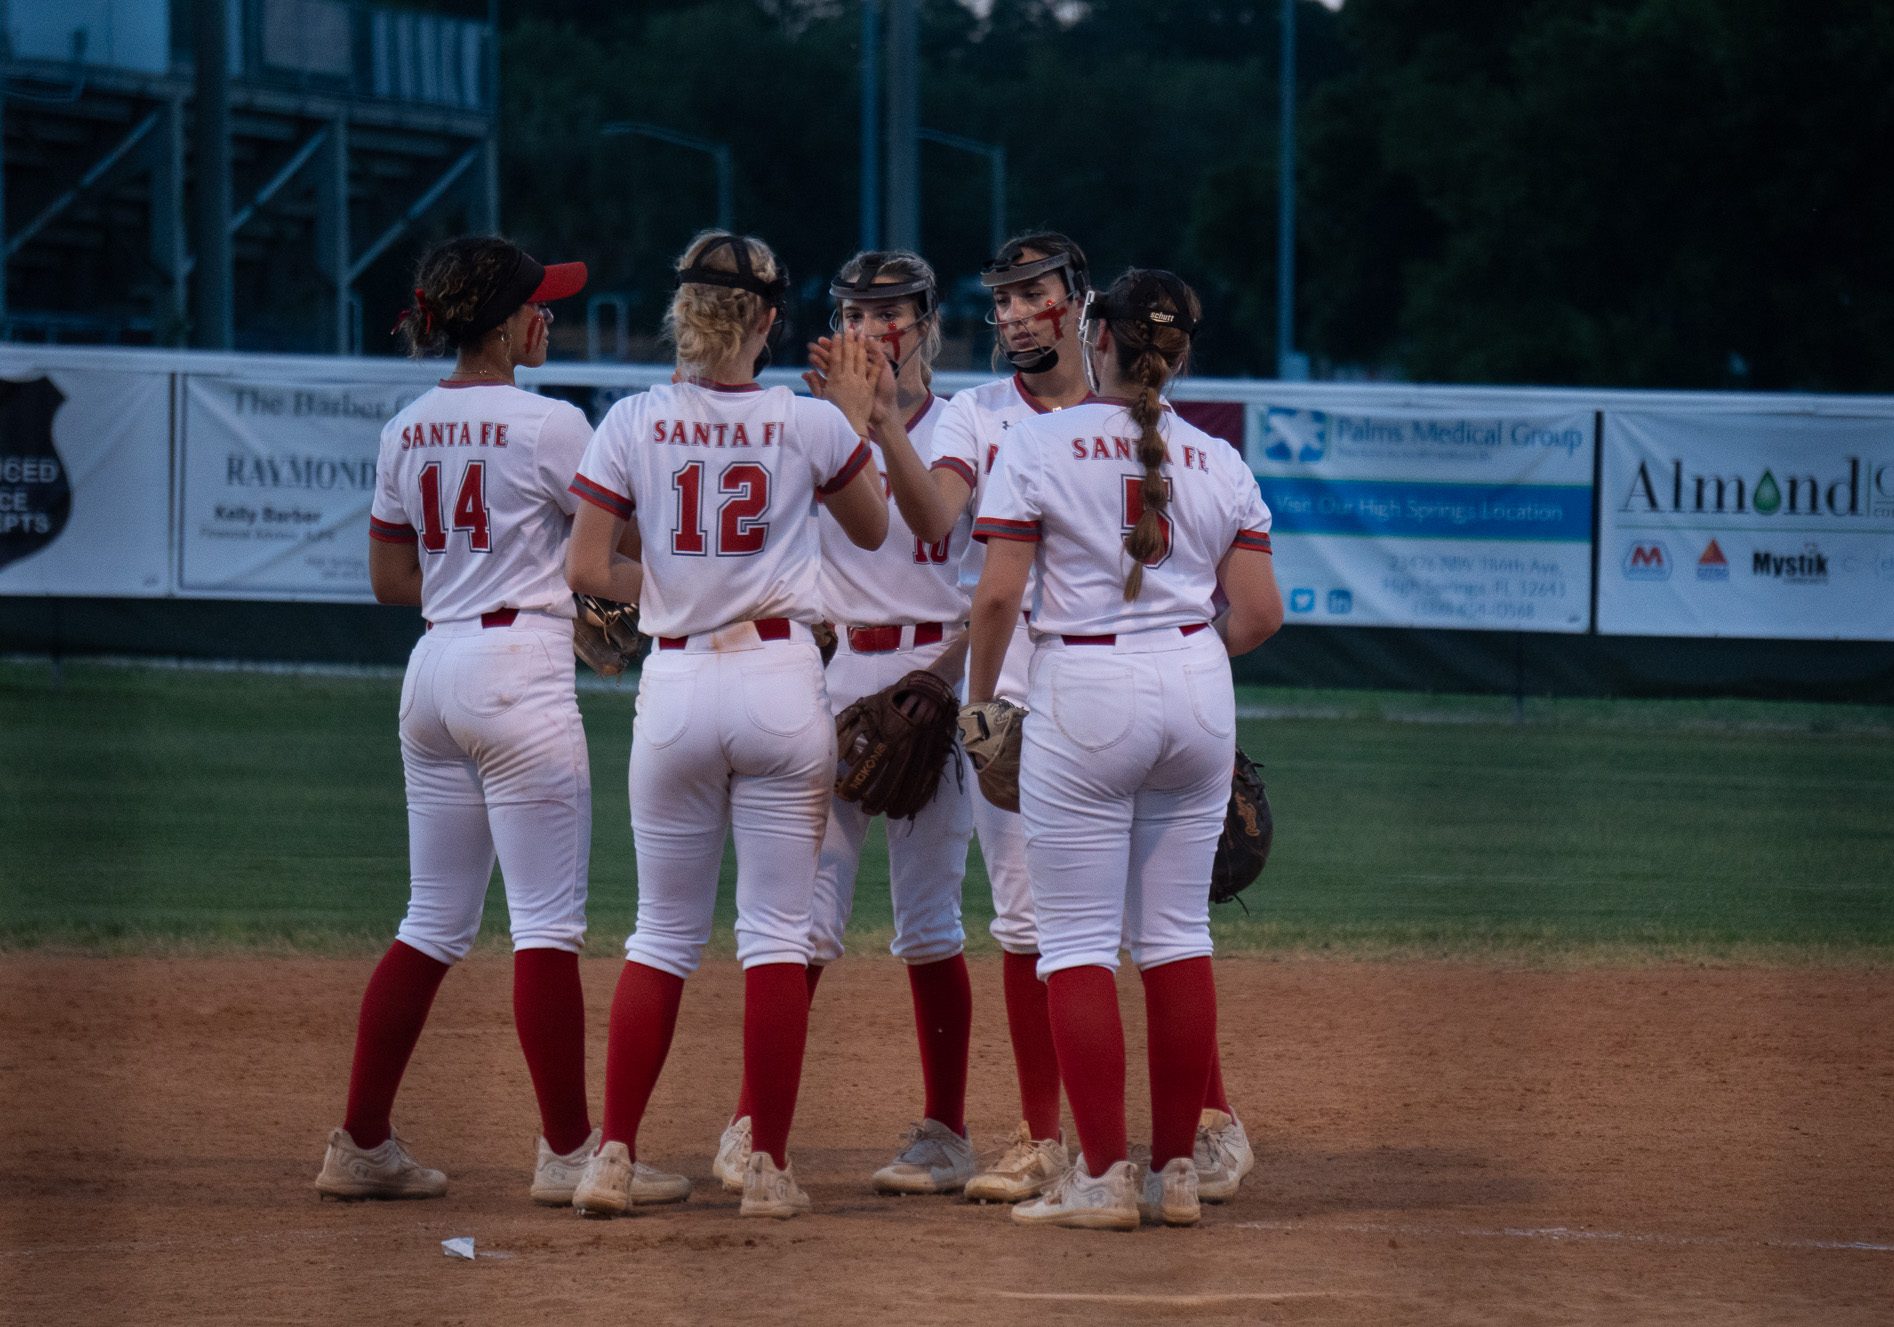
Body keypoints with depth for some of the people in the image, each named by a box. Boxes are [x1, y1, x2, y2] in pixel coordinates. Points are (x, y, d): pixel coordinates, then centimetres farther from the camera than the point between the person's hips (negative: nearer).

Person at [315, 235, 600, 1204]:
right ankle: (568, 1152, -3)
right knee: (548, 919, -3)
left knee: (435, 923, 13)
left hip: (434, 671, 7)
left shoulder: (407, 431, 10)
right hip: (519, 667, -7)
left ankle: (361, 1146, 12)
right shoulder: (548, 426, -10)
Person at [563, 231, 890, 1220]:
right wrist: (856, 419, 24)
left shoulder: (633, 424, -2)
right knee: (777, 929, 3)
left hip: (673, 685, 1)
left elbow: (587, 571, -4)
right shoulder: (810, 423, -3)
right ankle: (768, 1167, 1)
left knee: (664, 931, 11)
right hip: (780, 681, -1)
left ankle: (614, 1158, 6)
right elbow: (873, 528, 14)